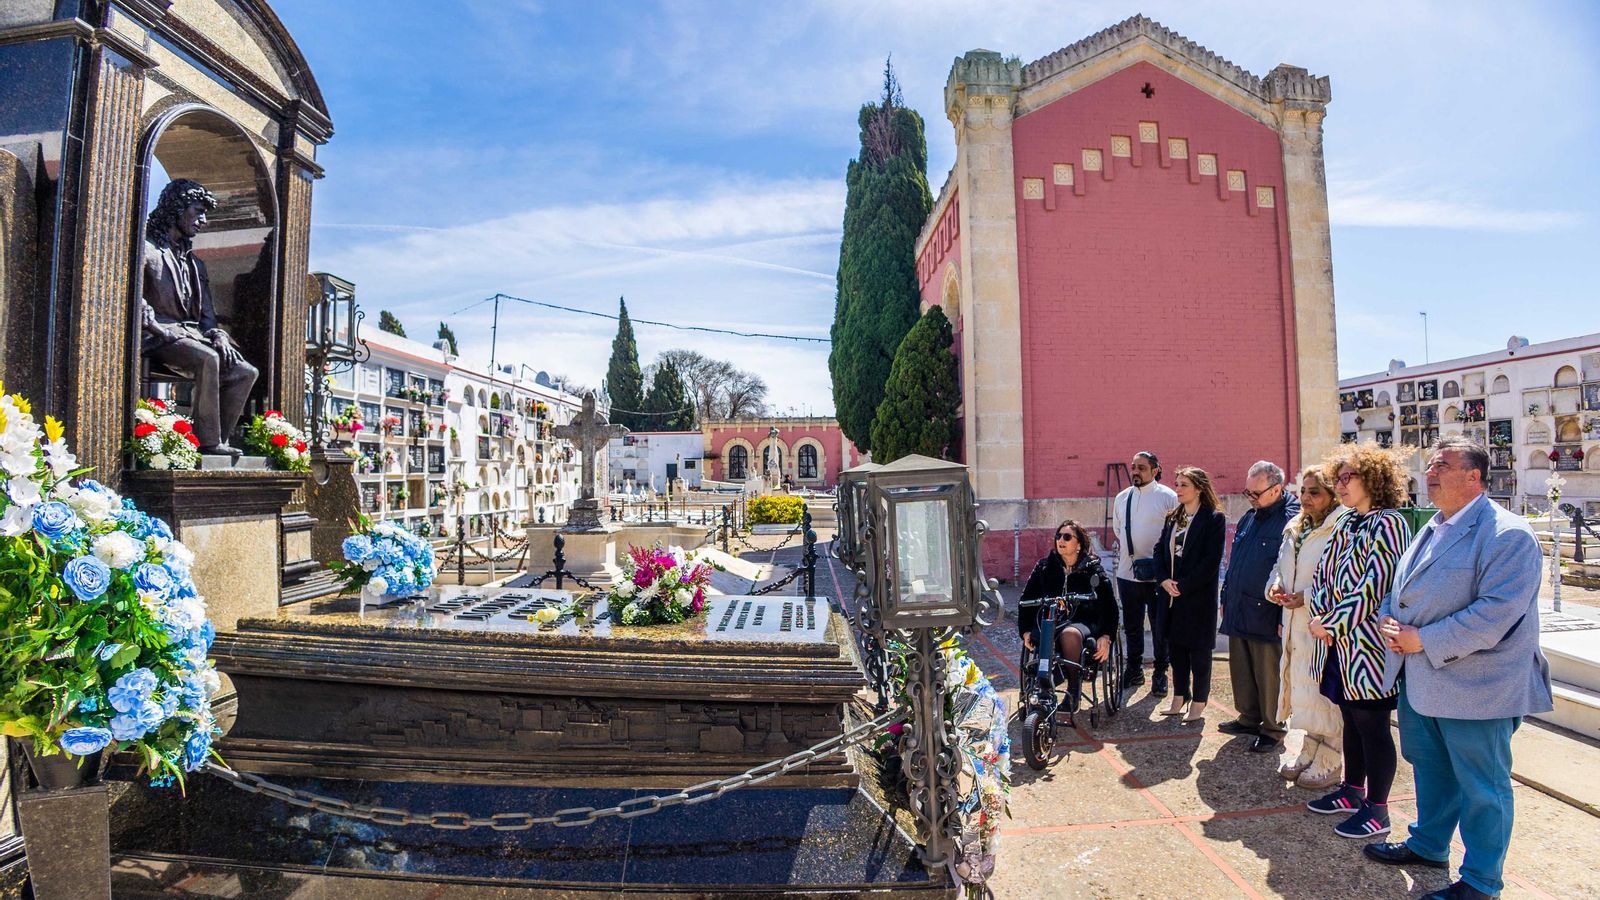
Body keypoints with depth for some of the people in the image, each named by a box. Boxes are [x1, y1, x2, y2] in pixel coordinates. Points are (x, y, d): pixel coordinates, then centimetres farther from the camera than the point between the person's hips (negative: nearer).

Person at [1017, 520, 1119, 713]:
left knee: (1069, 634, -39)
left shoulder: (1093, 570, 9)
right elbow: (1026, 600, 11)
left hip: (1082, 623, -1)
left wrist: (1106, 636, -9)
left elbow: (1109, 606, 6)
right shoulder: (1044, 567, 12)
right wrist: (1025, 631, -2)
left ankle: (1073, 690, -22)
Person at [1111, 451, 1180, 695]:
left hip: (1158, 575, -4)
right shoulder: (1122, 497, 8)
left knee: (1160, 628, 7)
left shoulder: (1168, 497, -7)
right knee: (1131, 626, 15)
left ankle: (1160, 674, 22)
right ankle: (1134, 670, 29)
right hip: (1127, 572, 5)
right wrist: (1125, 552, 11)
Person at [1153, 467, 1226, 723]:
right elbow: (1159, 549, 9)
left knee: (1199, 652, 5)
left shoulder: (1214, 518, -9)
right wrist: (1164, 579, -7)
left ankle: (1198, 705, 17)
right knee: (1176, 649, 13)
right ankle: (1179, 700, 25)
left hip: (1198, 596, -6)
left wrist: (1183, 586, -16)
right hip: (1172, 595, 6)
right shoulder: (1172, 517, 12)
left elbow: (1211, 560, -15)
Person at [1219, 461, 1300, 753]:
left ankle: (1273, 729, 21)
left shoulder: (1291, 521, -14)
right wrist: (1226, 598, 17)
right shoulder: (1249, 518, 11)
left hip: (1266, 617, -7)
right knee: (1241, 672, 17)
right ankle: (1249, 719, 32)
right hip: (1238, 613, 8)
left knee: (1268, 676, 6)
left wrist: (1285, 618, -16)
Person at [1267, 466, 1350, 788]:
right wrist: (1275, 586, 2)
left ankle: (1329, 765, 17)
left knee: (1324, 693, 2)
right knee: (1300, 689, 16)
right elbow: (1281, 565, 22)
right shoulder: (1295, 529, 13)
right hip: (1295, 625, 8)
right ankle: (1308, 755, 30)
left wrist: (1306, 597, -20)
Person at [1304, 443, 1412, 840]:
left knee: (1372, 726, 3)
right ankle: (1352, 791, 32)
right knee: (1351, 721, 19)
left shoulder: (1387, 524, -14)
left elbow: (1373, 586, -20)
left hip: (1367, 643, -8)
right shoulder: (1346, 525, 12)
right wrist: (1320, 616, -4)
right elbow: (1322, 573, 12)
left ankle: (1377, 810, 16)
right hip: (1339, 642, 8)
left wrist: (1333, 625, -17)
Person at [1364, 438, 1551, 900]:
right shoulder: (1431, 530, 12)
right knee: (1430, 769, 22)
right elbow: (1401, 588, 18)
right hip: (1419, 680, 8)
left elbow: (1497, 611, -23)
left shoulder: (1507, 534, -16)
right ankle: (1428, 845, 40)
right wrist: (1388, 619, -2)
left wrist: (1425, 640, -21)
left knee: (1482, 787, 8)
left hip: (1474, 685, -8)